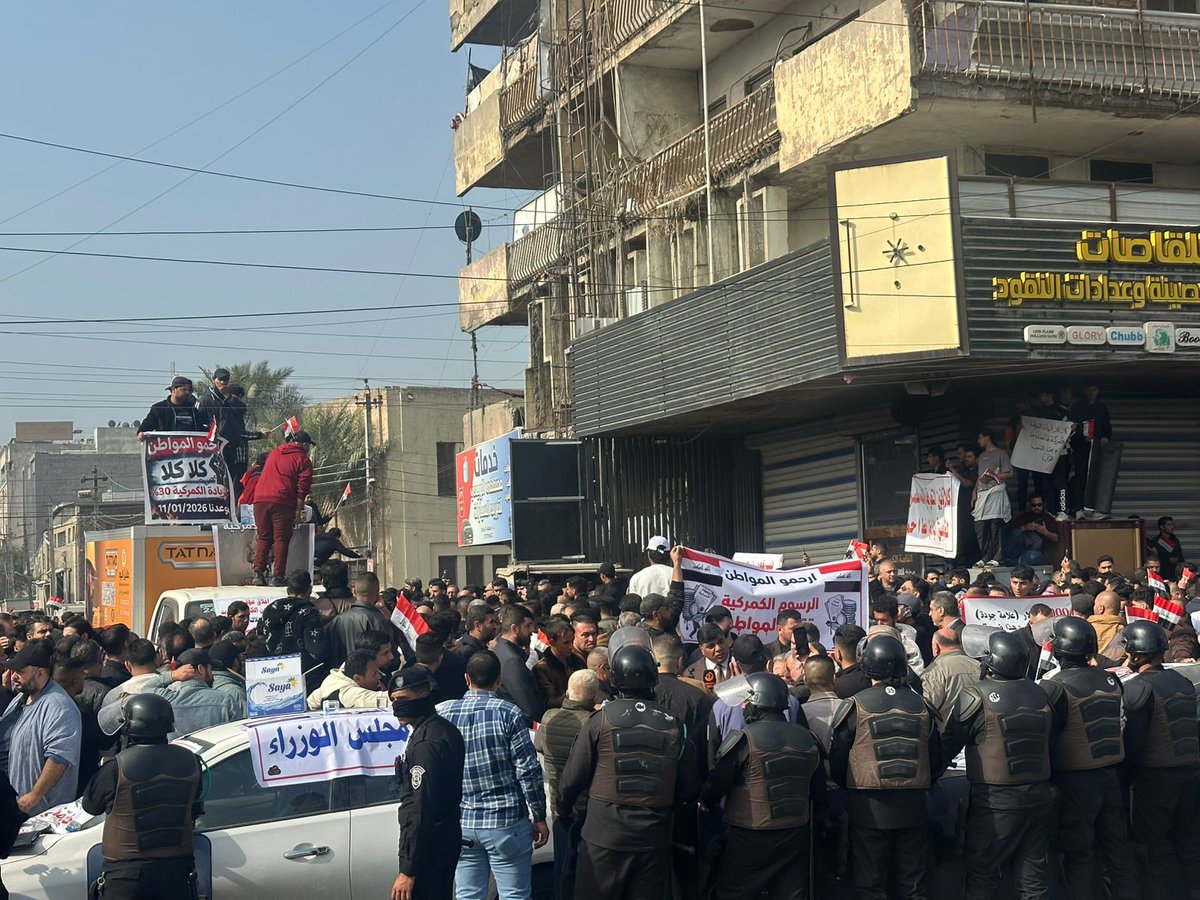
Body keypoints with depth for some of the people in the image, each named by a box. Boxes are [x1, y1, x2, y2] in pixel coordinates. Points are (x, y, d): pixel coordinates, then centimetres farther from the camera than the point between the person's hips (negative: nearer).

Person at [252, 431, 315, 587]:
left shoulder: (274, 453, 22)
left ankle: (258, 573, 3)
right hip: (282, 502, -5)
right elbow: (302, 488, -5)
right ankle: (278, 577, -3)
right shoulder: (303, 460, 4)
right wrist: (298, 512, -4)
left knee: (263, 538, 12)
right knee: (281, 539, 0)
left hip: (260, 499, 5)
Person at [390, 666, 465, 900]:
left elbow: (420, 810, -23)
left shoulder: (425, 743, -20)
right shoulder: (446, 730, 11)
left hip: (427, 844, -10)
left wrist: (408, 871, -22)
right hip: (448, 837, 10)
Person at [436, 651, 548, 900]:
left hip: (461, 824, 4)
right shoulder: (508, 713, -9)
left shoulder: (444, 713, 1)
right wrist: (540, 818, -1)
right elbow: (528, 770, -10)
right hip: (506, 822, -3)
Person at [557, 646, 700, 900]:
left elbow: (574, 775, -5)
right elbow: (690, 788, 2)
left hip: (605, 835, -2)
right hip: (654, 839, 2)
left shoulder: (601, 720, -9)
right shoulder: (673, 726, -3)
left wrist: (562, 806, 15)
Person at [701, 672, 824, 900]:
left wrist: (705, 801, 10)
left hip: (749, 838, -5)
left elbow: (716, 784, -10)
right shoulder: (807, 738, 2)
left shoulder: (744, 739, -14)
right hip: (796, 836, 5)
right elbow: (817, 787, 11)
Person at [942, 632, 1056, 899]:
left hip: (996, 801, -5)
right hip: (1040, 796, 5)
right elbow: (1050, 738, 13)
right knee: (1035, 877, 12)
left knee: (982, 877, 4)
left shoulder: (976, 697, -12)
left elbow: (949, 744, -7)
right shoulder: (1040, 694, 3)